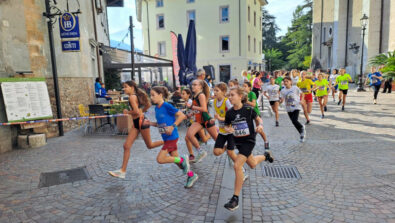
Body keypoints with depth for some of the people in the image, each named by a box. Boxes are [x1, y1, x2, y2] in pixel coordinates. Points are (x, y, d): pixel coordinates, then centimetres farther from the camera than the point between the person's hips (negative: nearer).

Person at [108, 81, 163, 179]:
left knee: (150, 145, 7)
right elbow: (148, 105, 18)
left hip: (141, 121, -9)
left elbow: (136, 111, -23)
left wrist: (127, 112, -7)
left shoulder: (132, 97, -14)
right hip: (136, 123, 9)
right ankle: (122, 171, 6)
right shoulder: (137, 95, 13)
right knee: (126, 146, 3)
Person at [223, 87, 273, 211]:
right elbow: (226, 126, 8)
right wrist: (228, 129, -15)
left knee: (237, 166, -19)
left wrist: (260, 125, -16)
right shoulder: (229, 113, -5)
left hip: (249, 140, -5)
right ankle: (265, 156, 58)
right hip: (238, 141, 5)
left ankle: (235, 199, -9)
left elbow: (257, 119, 5)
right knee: (253, 164, 24)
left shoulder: (248, 110, -13)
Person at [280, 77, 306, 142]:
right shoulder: (283, 91, 0)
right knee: (294, 122, 9)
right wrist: (280, 101, -25)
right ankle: (302, 134, 30)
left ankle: (302, 127, 15)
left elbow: (302, 94, 7)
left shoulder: (295, 88, -5)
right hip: (289, 109, 3)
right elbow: (282, 100, -3)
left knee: (294, 121, -19)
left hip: (296, 107, -3)